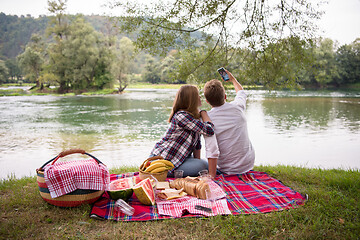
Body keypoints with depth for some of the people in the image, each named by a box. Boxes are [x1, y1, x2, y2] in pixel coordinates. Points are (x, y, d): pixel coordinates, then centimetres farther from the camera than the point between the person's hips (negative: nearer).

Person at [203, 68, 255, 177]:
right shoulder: (237, 107, -9)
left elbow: (212, 150, -26)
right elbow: (241, 92, 17)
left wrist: (212, 176, -22)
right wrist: (233, 79, 34)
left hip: (227, 170, -1)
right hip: (248, 164, 1)